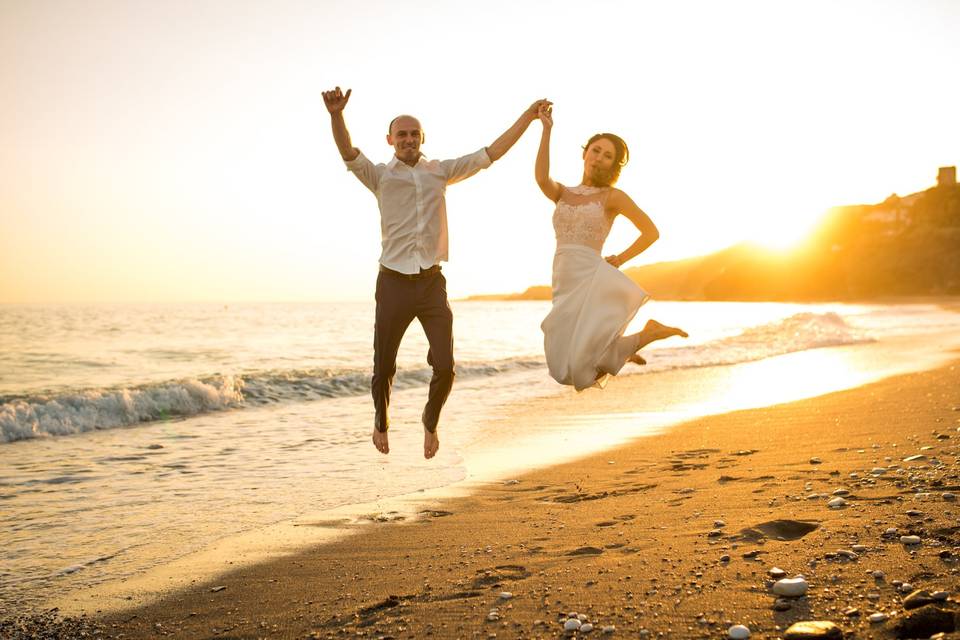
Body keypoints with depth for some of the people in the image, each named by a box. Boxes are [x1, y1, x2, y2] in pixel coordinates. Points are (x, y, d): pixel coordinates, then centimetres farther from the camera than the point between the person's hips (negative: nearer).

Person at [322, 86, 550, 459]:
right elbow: (349, 154, -16)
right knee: (384, 368, 7)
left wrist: (528, 116, 4)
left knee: (445, 367, -6)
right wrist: (336, 115, -35)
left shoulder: (440, 172, 10)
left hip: (432, 283, 1)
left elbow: (491, 154, 9)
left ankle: (430, 421, 24)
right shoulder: (380, 176, 3)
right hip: (394, 284, -1)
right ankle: (381, 421, 37)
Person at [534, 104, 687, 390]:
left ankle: (651, 333, 5)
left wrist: (619, 261, 0)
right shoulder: (562, 193, 16)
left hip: (592, 279, -6)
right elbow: (541, 177, -7)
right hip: (566, 287, 6)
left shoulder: (613, 196, 4)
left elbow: (651, 232, 6)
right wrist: (546, 129, -8)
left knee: (583, 364, -16)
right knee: (568, 368, 5)